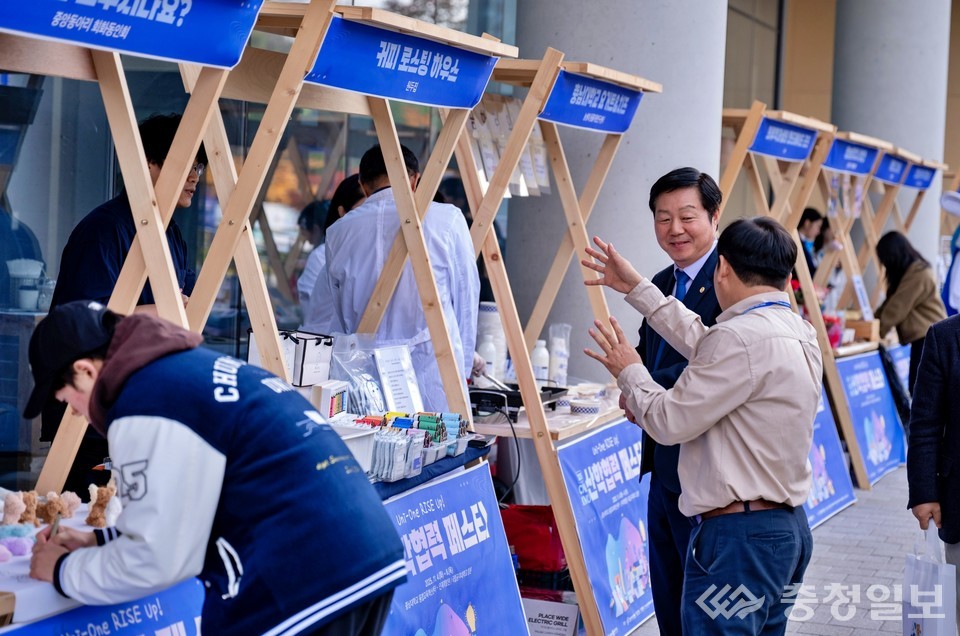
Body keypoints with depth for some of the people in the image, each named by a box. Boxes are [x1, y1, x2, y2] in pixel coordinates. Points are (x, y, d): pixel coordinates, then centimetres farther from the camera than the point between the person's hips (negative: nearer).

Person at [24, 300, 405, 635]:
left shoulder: (144, 405, -9)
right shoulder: (198, 369, 19)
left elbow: (155, 561, -7)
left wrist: (63, 570, 9)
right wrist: (99, 542, 26)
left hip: (299, 590, -9)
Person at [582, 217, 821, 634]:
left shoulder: (740, 337, -19)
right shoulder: (798, 330, 10)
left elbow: (669, 422, -14)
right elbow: (705, 347, 20)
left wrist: (628, 373, 5)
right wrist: (638, 289, 26)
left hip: (739, 534, -10)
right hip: (789, 525, 10)